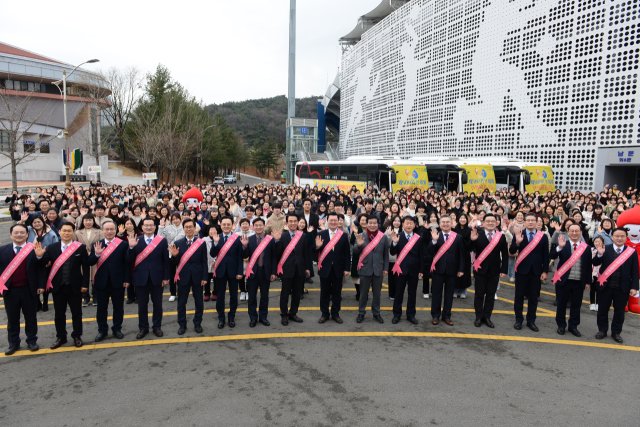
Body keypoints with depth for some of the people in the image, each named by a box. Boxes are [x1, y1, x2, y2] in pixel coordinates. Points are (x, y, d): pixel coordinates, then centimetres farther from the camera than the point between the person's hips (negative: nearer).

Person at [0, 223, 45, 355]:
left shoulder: (34, 249, -4)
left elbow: (40, 269, -3)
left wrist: (40, 285, -6)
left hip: (28, 290, -1)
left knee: (30, 317, 11)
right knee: (12, 318, 13)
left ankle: (32, 341, 26)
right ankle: (13, 343, 27)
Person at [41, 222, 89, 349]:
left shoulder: (81, 247, -3)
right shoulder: (51, 248, 3)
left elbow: (86, 267, -3)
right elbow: (43, 263, -4)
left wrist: (85, 284, -7)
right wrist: (39, 256, -25)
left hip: (75, 286, -2)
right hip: (58, 286, 2)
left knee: (76, 313, 9)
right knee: (59, 313, 13)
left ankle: (77, 336, 23)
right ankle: (60, 337, 27)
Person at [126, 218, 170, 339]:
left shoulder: (162, 241, -1)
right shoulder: (135, 241, 2)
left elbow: (166, 261, 0)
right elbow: (129, 260, -2)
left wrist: (165, 277, -3)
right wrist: (131, 247, -18)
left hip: (157, 278, -1)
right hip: (141, 278, 1)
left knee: (157, 305, 10)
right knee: (142, 305, 10)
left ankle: (157, 327, 25)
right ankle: (143, 328, 25)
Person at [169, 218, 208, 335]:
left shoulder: (201, 243, 0)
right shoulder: (177, 243, 0)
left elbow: (204, 262, 0)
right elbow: (175, 263, 1)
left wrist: (205, 277, -5)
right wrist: (174, 256, -20)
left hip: (197, 277, 0)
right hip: (183, 277, 0)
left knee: (199, 302, 8)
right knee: (181, 302, 9)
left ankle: (197, 323, 25)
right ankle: (182, 325, 25)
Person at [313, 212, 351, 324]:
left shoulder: (344, 235, 0)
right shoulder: (321, 235, -1)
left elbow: (347, 253, 1)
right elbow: (316, 252, 0)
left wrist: (347, 268, -3)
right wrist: (317, 246, -23)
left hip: (338, 269, 0)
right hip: (325, 269, 0)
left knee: (337, 293, 10)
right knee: (324, 293, 9)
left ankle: (335, 314, 24)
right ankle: (324, 314, 22)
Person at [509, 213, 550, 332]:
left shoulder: (543, 237, 2)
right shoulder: (519, 235, -1)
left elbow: (545, 255, 4)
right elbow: (511, 251, -8)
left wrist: (545, 271, 0)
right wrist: (517, 242, -26)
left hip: (536, 271, 1)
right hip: (522, 270, -1)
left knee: (533, 297, 9)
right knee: (519, 296, 7)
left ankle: (531, 320, 21)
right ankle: (519, 320, 19)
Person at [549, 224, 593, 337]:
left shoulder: (586, 248, 3)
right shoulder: (563, 245, -3)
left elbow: (588, 266, 7)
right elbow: (551, 256, -16)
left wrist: (588, 282, 6)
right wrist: (559, 247, -31)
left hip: (579, 282, 2)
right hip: (564, 280, -2)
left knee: (576, 305, 11)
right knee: (562, 304, 9)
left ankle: (573, 326, 25)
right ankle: (561, 325, 23)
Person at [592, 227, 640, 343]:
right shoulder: (605, 249, -2)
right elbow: (595, 263, -8)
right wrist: (600, 255, -27)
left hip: (623, 288, 0)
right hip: (605, 286, 0)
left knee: (619, 311, 11)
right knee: (602, 310, 10)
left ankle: (616, 332, 27)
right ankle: (602, 330, 27)